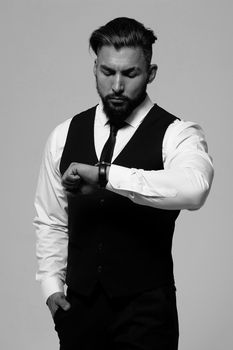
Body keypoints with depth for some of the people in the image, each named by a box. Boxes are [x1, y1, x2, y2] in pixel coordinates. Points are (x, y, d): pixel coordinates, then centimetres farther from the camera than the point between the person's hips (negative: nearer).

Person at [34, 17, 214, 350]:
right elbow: (50, 221, 13)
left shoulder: (177, 134, -7)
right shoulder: (65, 135, 6)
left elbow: (194, 188, -30)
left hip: (147, 308, -3)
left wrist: (105, 175, -32)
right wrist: (51, 283, 2)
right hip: (79, 305, 3)